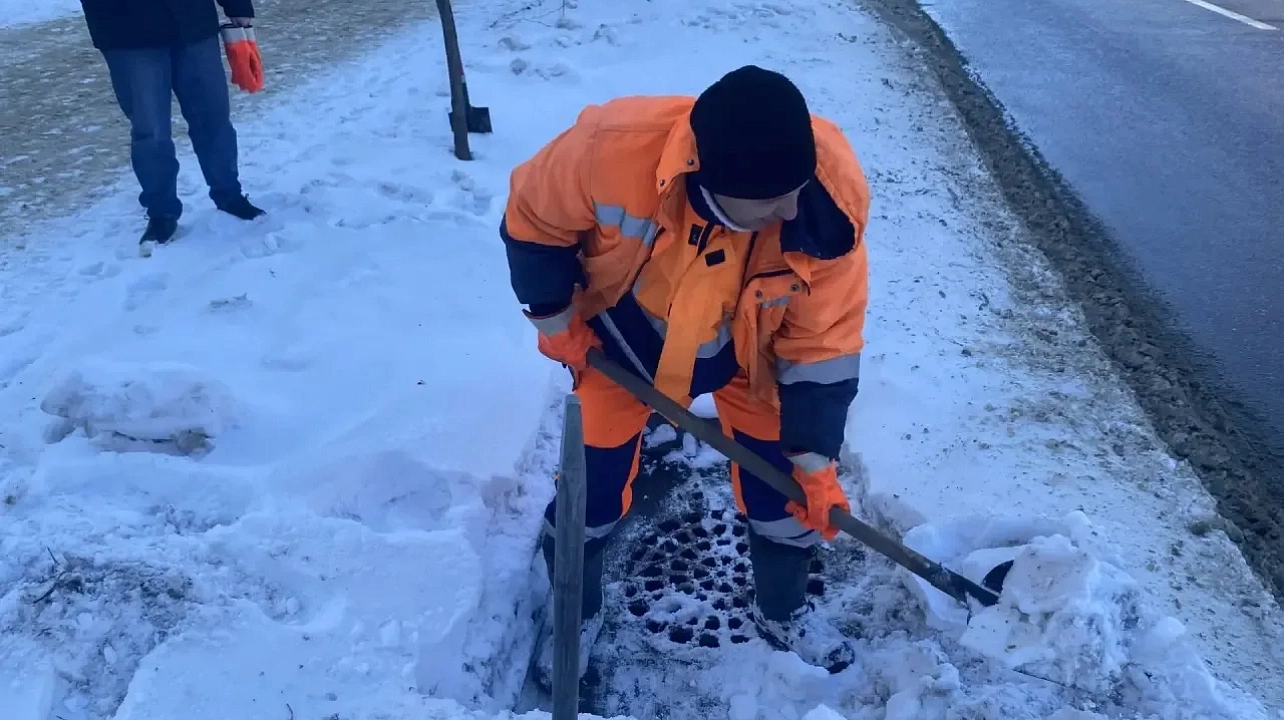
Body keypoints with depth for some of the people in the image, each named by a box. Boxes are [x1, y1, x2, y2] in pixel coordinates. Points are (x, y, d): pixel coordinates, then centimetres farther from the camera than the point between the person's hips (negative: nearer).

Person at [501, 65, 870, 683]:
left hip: (752, 343, 1)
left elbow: (824, 340, -20)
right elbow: (533, 217, -16)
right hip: (622, 337, -1)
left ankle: (782, 615, 39)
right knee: (591, 491, 2)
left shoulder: (833, 195, -33)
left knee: (784, 488, 5)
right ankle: (576, 618, 36)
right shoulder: (614, 147, -39)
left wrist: (816, 460, -18)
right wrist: (555, 317, -10)